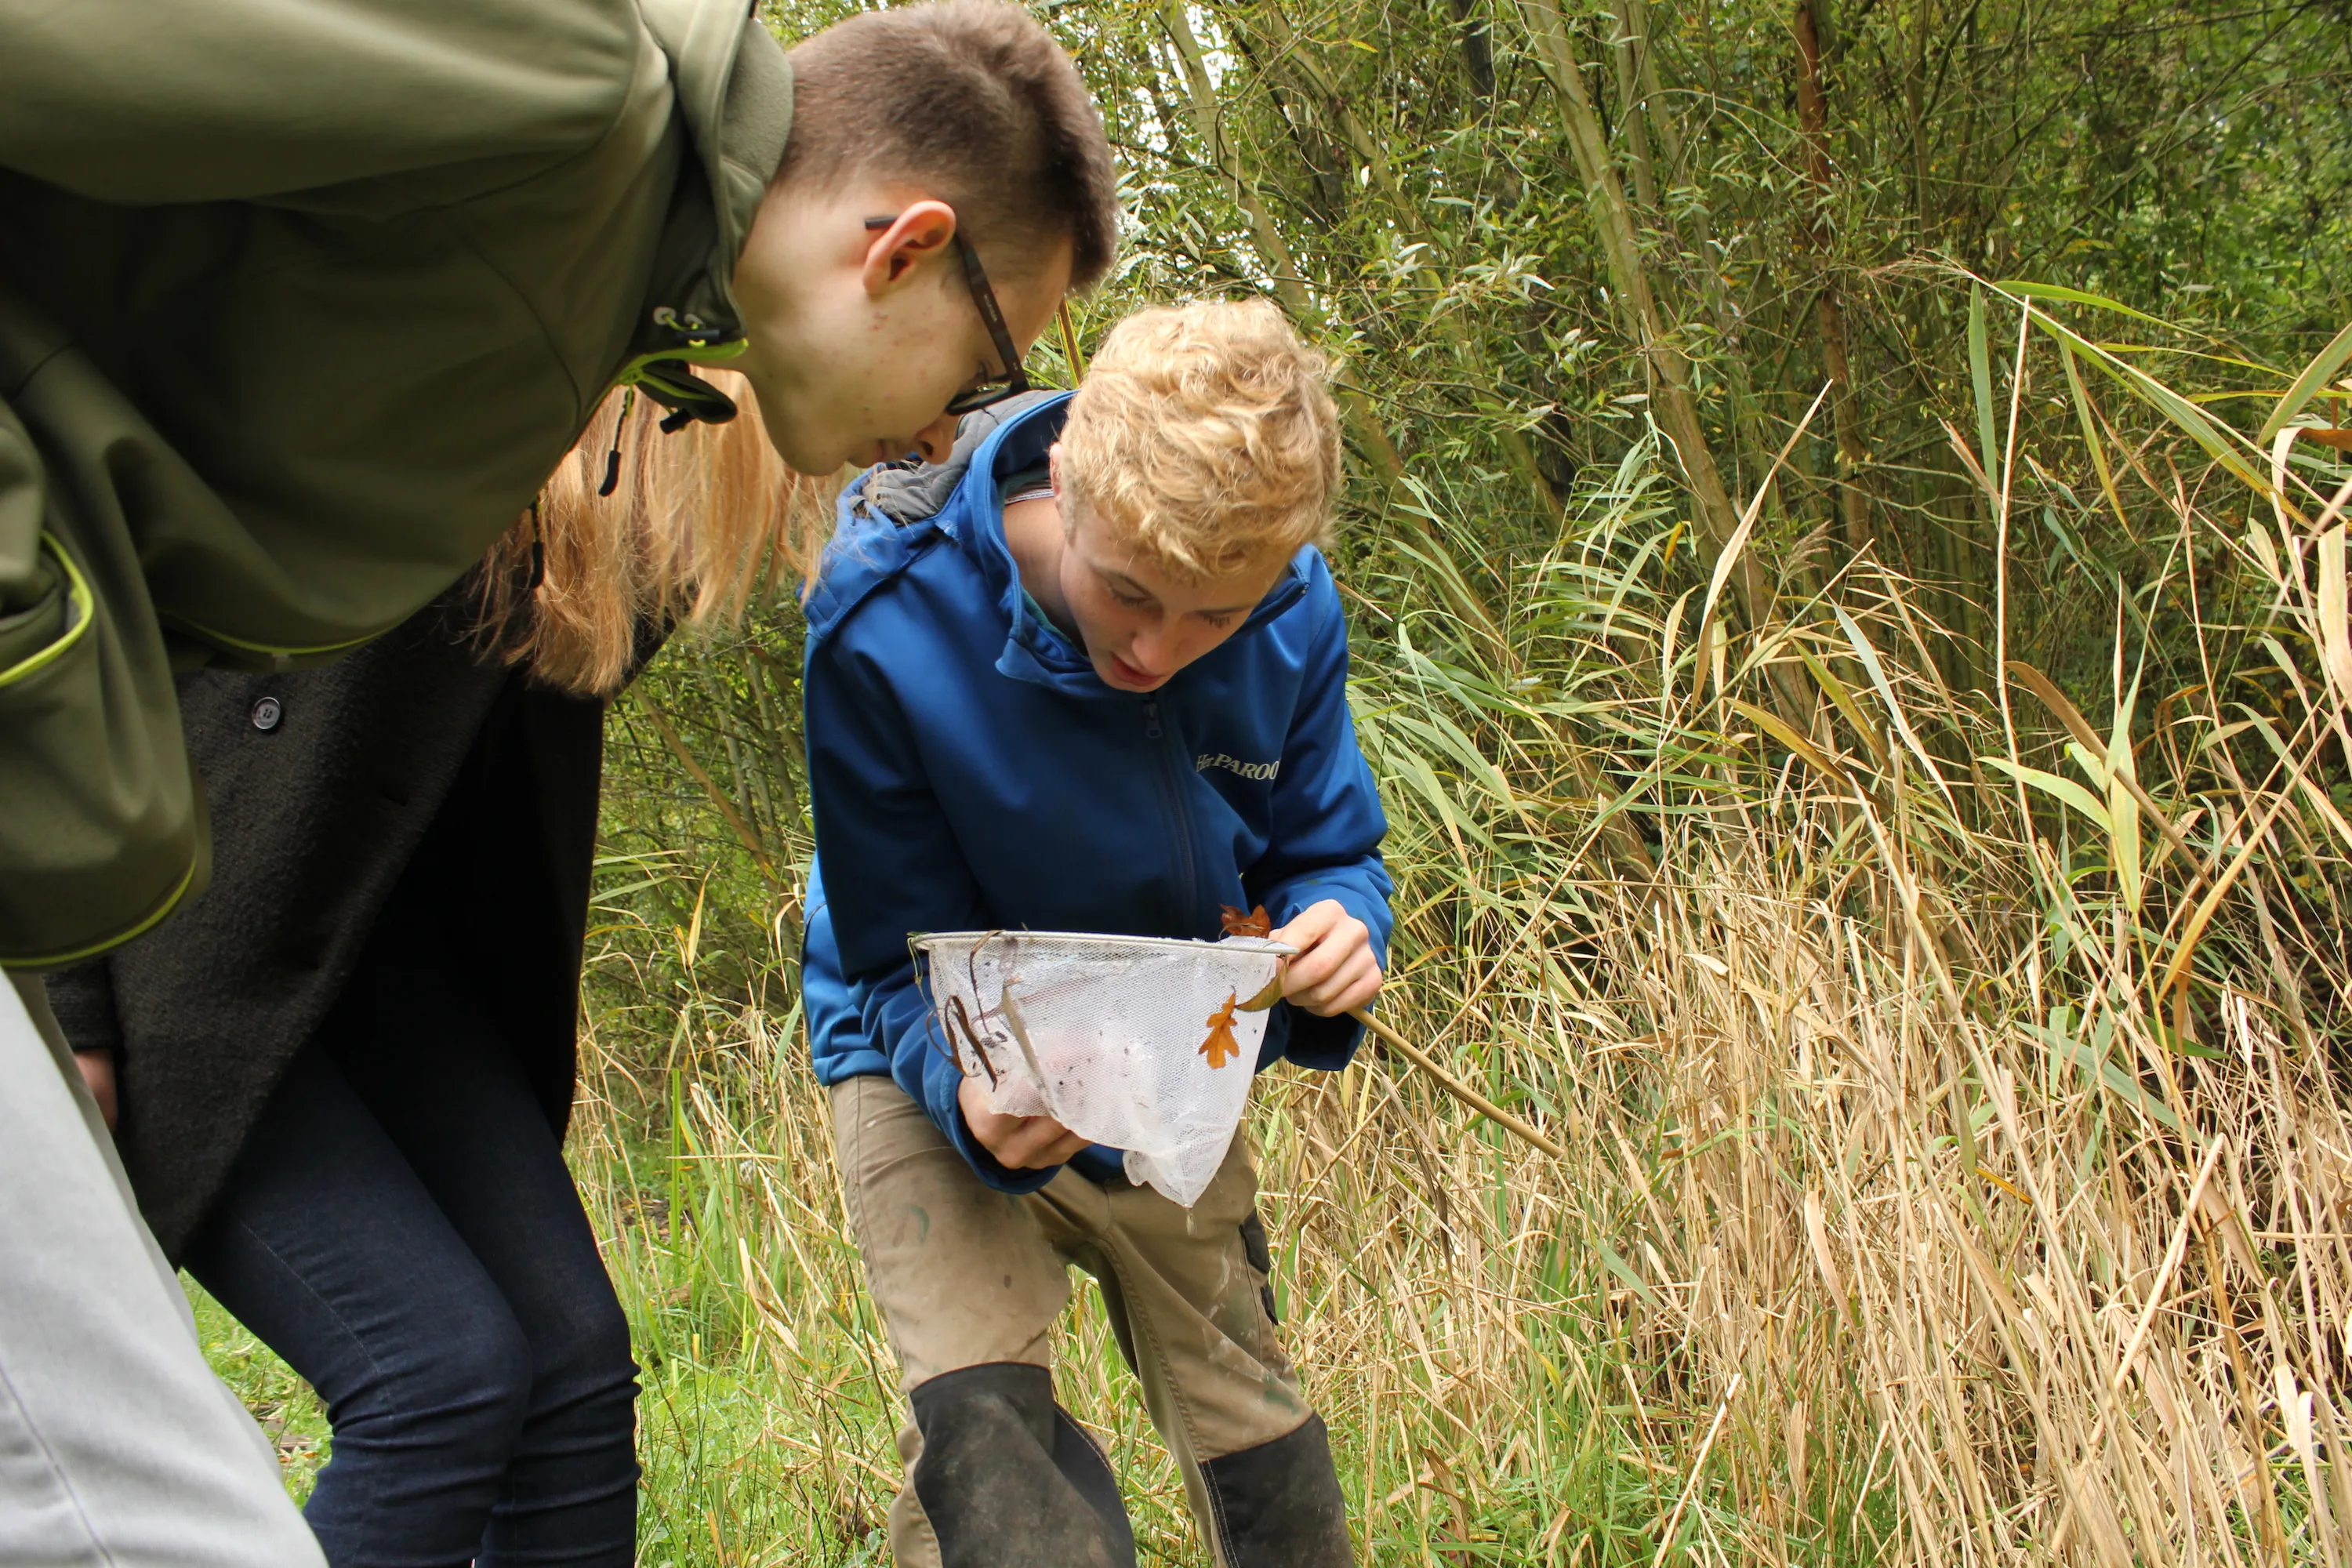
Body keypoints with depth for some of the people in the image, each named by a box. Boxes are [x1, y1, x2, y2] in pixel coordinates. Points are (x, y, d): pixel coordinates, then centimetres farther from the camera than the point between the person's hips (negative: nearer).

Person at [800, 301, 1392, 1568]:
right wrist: (971, 1095, -43)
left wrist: (1336, 938, -29)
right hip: (942, 1066, -3)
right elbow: (903, 958, -21)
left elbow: (1326, 852, -4)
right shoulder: (886, 621, -31)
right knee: (983, 1441, -25)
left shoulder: (1289, 614, -19)